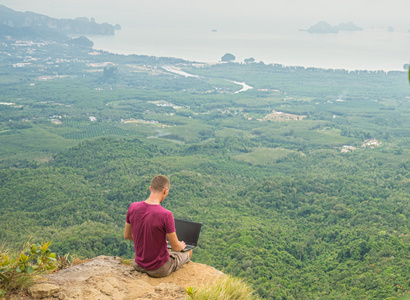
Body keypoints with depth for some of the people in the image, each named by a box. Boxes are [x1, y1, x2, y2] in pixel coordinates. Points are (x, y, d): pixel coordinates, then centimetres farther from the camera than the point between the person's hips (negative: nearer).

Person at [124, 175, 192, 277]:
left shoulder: (133, 207, -12)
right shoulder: (166, 215, -28)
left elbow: (127, 235, 3)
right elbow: (176, 247, -17)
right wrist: (182, 246, 7)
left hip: (139, 265, 5)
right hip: (159, 269, -5)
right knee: (188, 251, 24)